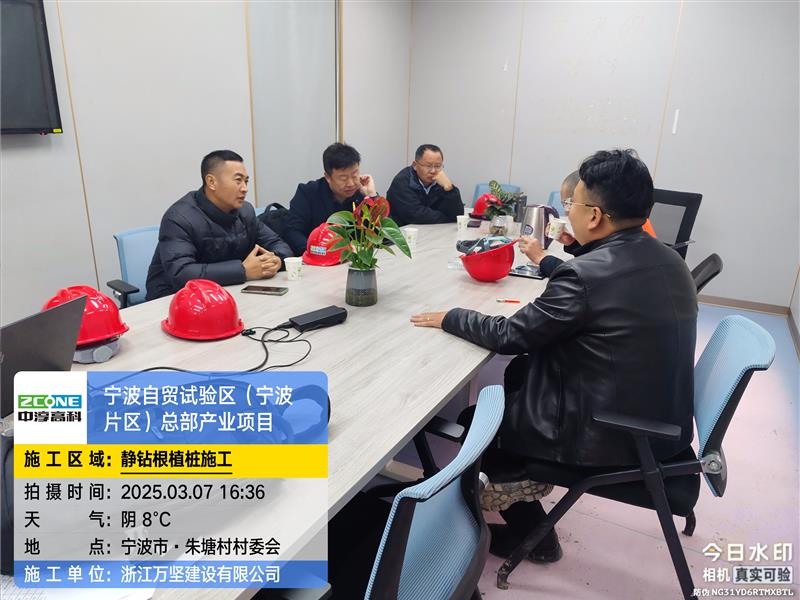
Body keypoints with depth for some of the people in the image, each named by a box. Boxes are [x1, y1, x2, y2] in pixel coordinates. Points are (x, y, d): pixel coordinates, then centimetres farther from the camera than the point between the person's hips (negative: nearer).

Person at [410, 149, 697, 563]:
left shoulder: (585, 274, -26)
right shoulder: (668, 260, -1)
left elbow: (510, 336, -16)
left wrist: (450, 318, -1)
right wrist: (547, 262, 25)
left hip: (610, 435, -8)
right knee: (522, 370, 23)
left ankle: (531, 534, 27)